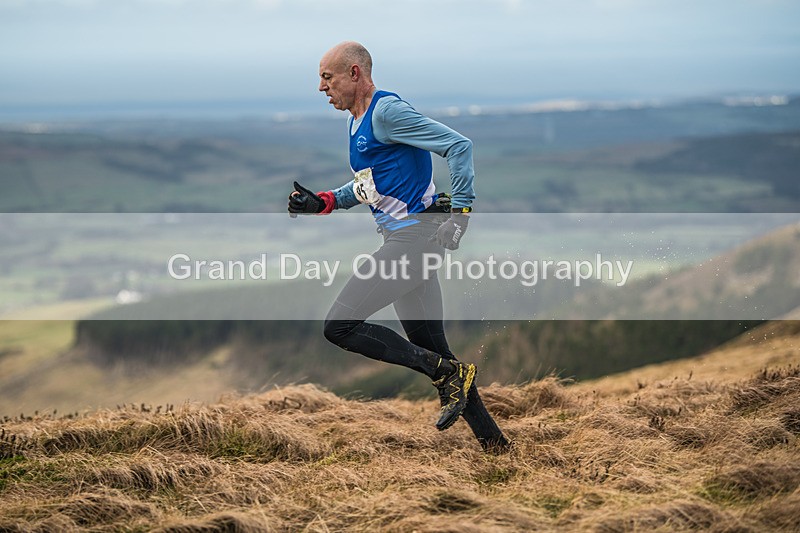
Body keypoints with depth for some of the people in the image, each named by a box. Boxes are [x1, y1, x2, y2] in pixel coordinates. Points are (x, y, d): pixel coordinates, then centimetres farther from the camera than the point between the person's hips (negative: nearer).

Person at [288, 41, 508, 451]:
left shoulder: (386, 111, -12)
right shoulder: (356, 123, 18)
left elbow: (458, 145, -16)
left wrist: (460, 210, -17)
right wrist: (322, 202, 15)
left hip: (414, 234, -10)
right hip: (405, 238, 10)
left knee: (339, 327, -12)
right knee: (431, 350, 10)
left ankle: (448, 373, -11)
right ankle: (494, 443, 11)